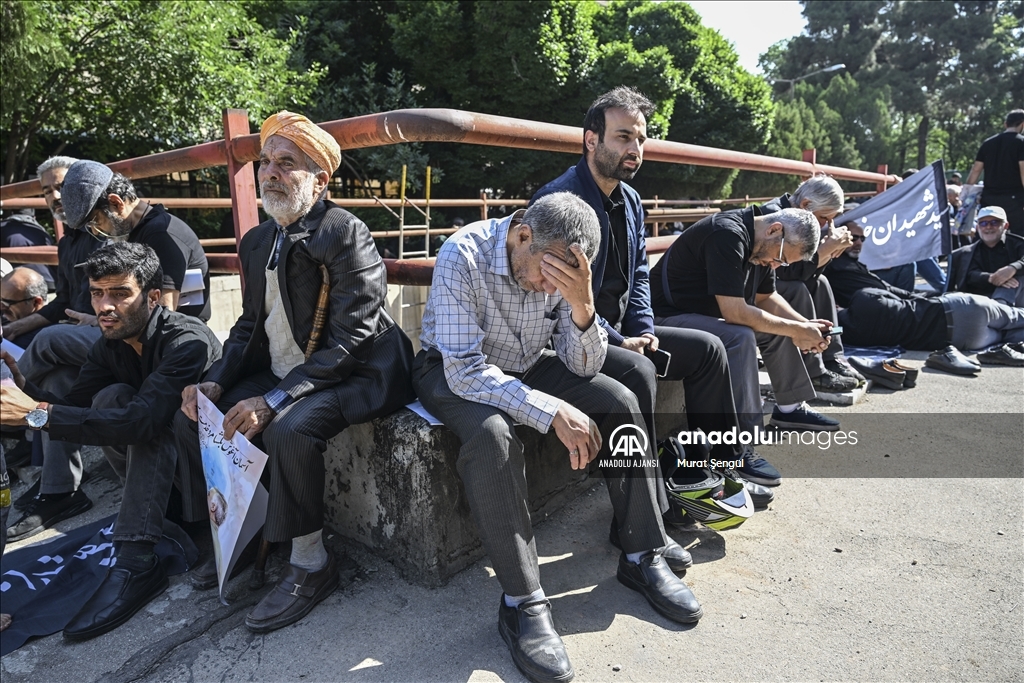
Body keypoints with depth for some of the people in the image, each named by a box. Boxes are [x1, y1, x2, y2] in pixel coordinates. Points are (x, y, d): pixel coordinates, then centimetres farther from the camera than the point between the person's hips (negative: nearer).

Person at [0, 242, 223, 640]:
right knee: (111, 398, -15)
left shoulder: (187, 341, -26)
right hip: (158, 455, 7)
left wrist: (37, 413, -40)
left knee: (140, 423, -29)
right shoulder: (110, 345, 0)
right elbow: (73, 407, -4)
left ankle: (136, 563, -31)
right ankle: (153, 515, -11)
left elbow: (145, 420, -38)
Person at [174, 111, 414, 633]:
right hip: (279, 374, 9)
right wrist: (215, 383, -2)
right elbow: (250, 325, 16)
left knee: (288, 429, -32)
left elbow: (351, 339, -22)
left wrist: (273, 401, -27)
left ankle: (311, 565, -10)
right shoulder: (256, 242, 11)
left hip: (352, 373, -8)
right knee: (192, 416, 0)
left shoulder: (346, 234, -15)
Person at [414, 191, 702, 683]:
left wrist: (582, 306, -33)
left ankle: (642, 556, -1)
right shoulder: (463, 256, -28)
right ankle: (522, 601, -23)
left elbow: (583, 366, -13)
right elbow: (465, 369, -32)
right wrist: (553, 411, -38)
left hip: (526, 365, 5)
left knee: (621, 402, -13)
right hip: (454, 371, -4)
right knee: (492, 434, -36)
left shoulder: (564, 266, -14)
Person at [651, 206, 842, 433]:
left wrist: (805, 325, -2)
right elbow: (735, 313, -30)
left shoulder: (761, 245, 3)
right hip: (669, 317, -10)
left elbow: (765, 297, 15)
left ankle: (790, 407, 18)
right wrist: (797, 331, -21)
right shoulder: (727, 235, -26)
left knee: (780, 326, 10)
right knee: (740, 337, -31)